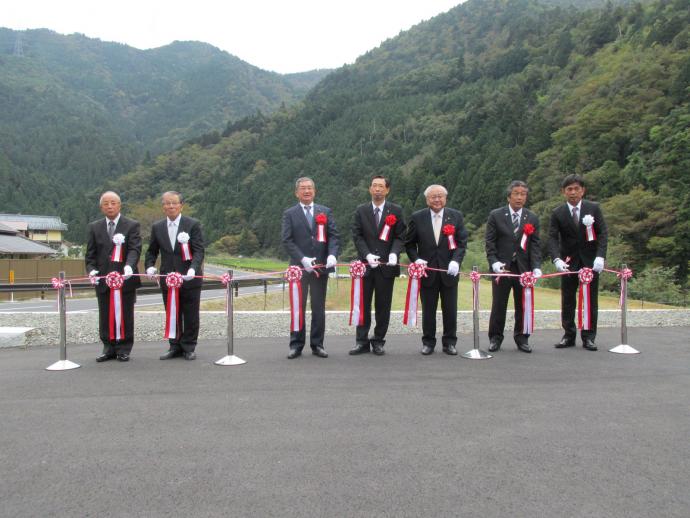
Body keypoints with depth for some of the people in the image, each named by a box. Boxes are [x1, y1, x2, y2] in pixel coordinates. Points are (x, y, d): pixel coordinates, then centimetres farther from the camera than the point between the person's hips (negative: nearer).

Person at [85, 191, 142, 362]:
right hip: (103, 280, 3)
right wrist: (91, 270, -8)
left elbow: (135, 249, -11)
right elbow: (90, 254, 10)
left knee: (125, 316, 4)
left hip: (125, 279, -3)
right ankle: (109, 348, 18)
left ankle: (124, 349, 14)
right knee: (105, 317, 7)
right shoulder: (94, 227, 11)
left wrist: (129, 266, -29)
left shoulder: (132, 225, 1)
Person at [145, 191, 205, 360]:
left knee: (190, 316, 4)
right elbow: (152, 251, 14)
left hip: (190, 278, -3)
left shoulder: (193, 224, -4)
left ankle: (189, 347, 17)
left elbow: (199, 250, -9)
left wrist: (193, 269, -25)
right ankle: (175, 347, 21)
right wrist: (150, 266, -6)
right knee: (172, 315, 10)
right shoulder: (157, 227, 8)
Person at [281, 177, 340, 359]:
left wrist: (332, 255, -16)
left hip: (321, 267, 2)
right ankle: (296, 345, 12)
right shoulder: (289, 214, 4)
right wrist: (302, 259, -17)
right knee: (298, 307, 4)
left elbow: (334, 235, 3)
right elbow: (287, 241, -4)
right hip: (299, 267, -2)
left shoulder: (325, 212, 10)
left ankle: (317, 344, 16)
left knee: (319, 308, 7)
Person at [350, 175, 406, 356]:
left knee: (383, 305, 4)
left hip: (386, 265, -1)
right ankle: (362, 342, 11)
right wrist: (367, 255, -14)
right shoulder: (361, 211, 7)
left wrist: (394, 253, -18)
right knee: (363, 304, 4)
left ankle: (378, 341, 15)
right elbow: (357, 236, 2)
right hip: (365, 264, 1)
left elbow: (400, 236, 1)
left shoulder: (396, 211, 4)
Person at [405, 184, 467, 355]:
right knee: (428, 310, 7)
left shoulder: (456, 216, 3)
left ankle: (449, 342, 21)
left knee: (450, 310, 7)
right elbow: (409, 243, 6)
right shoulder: (417, 218, 1)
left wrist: (456, 261, -15)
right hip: (427, 272, 0)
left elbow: (462, 243, 0)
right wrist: (416, 259, -10)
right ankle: (428, 342, 20)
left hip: (449, 271, 1)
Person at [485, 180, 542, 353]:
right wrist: (494, 262, -14)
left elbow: (535, 245, 3)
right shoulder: (496, 215, 1)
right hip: (502, 267, -2)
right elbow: (489, 242, -2)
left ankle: (521, 338, 20)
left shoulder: (532, 218, 7)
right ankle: (495, 338, 15)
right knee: (498, 305, 3)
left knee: (523, 306, 7)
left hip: (524, 268, 2)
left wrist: (536, 267, -10)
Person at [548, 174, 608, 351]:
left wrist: (600, 257, -17)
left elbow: (603, 233, -4)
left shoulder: (594, 208, -2)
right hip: (569, 262, 0)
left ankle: (588, 337, 13)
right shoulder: (557, 213, -3)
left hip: (590, 260, 0)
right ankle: (569, 335, 15)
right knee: (567, 300, 5)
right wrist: (557, 259, -25)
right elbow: (552, 238, -9)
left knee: (591, 300, 4)